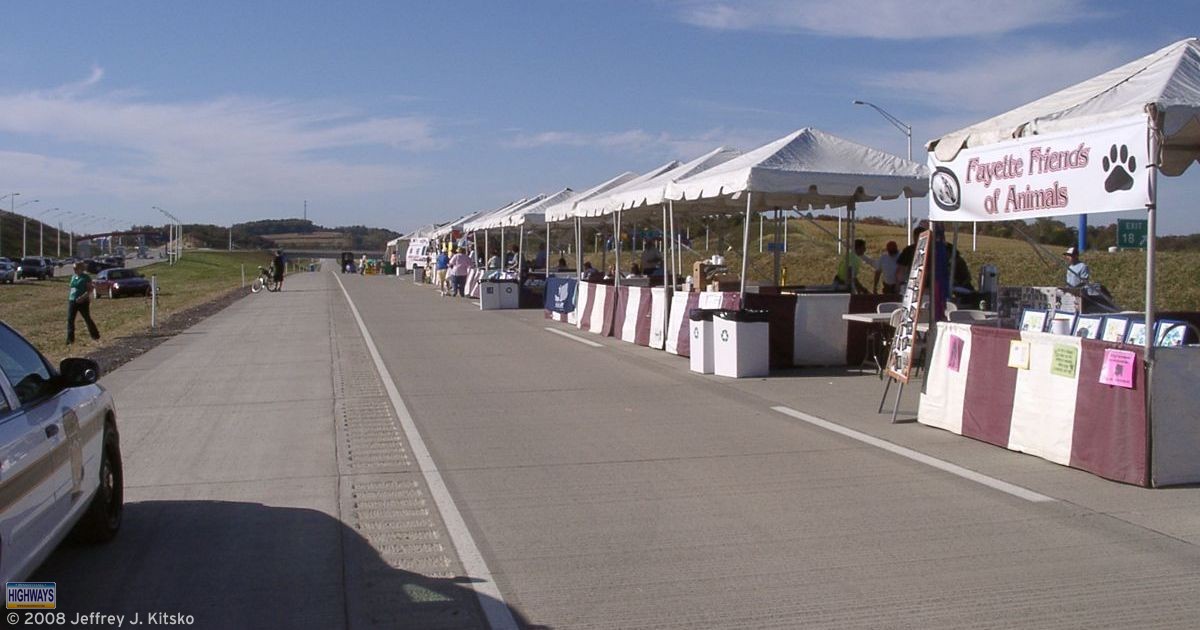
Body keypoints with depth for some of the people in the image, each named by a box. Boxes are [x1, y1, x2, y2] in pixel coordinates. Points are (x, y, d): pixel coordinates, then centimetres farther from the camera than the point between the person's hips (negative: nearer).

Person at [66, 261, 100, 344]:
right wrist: (69, 298, 14)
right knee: (70, 320, -1)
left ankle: (95, 335, 21)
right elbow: (71, 289, 23)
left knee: (87, 319, 4)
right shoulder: (73, 277, 13)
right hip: (72, 301, 6)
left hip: (83, 302, -6)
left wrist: (83, 297, -26)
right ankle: (70, 339, 1)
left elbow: (89, 290, -13)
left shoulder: (86, 278, -7)